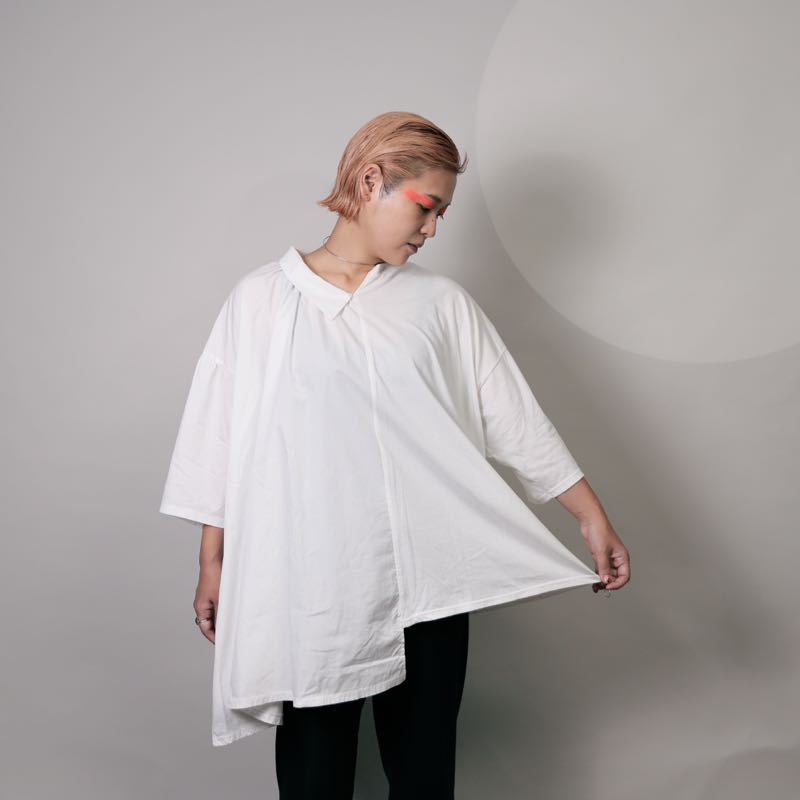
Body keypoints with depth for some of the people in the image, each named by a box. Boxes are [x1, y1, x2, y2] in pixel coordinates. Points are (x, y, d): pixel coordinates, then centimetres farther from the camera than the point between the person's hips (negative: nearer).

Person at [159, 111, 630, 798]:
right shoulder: (260, 300, 0)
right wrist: (213, 564, 4)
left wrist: (594, 517, 2)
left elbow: (516, 420, 5)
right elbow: (219, 438, 3)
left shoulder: (442, 304, 5)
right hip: (306, 584, -1)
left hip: (425, 587, 2)